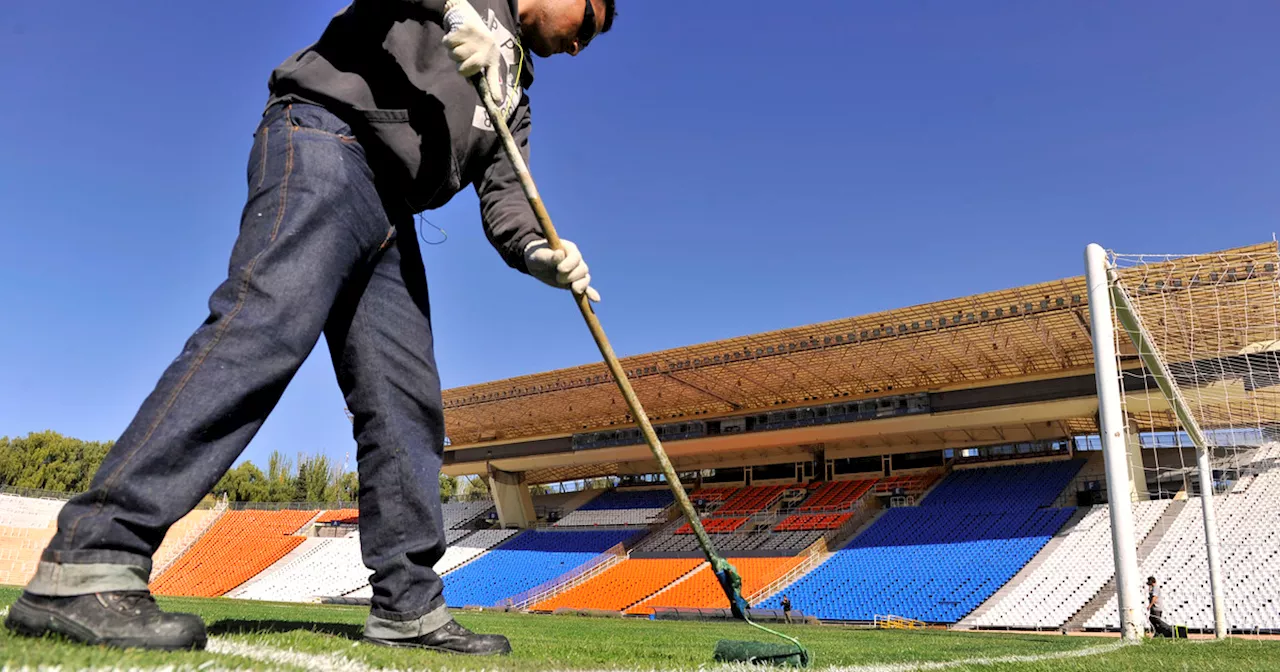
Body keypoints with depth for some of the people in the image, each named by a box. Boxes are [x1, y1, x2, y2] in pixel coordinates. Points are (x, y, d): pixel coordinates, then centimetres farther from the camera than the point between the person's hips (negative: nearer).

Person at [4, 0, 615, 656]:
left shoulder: (513, 94, 29)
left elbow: (503, 191, 14)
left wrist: (539, 252, -6)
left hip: (390, 219, 8)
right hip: (325, 139, -8)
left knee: (408, 400, -1)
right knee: (265, 329, -26)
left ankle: (409, 607, 2)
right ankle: (83, 567, -29)